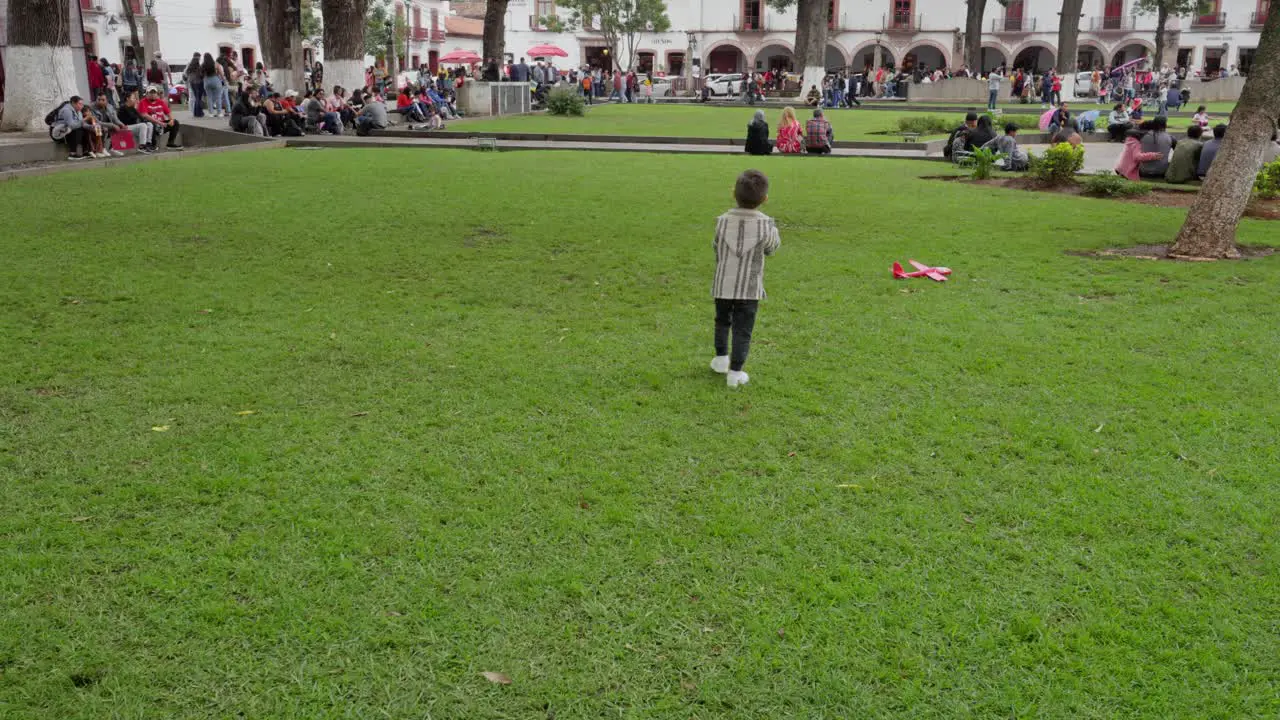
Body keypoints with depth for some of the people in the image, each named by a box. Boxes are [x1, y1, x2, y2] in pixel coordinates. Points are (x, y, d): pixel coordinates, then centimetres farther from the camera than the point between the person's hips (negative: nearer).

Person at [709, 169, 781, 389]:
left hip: (722, 285, 2)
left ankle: (721, 358, 35)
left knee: (722, 322, 24)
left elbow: (717, 248, 5)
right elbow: (772, 248, 7)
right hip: (750, 288, -2)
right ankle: (735, 372, 4)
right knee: (742, 330, 5)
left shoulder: (722, 221, -7)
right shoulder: (766, 225, -11)